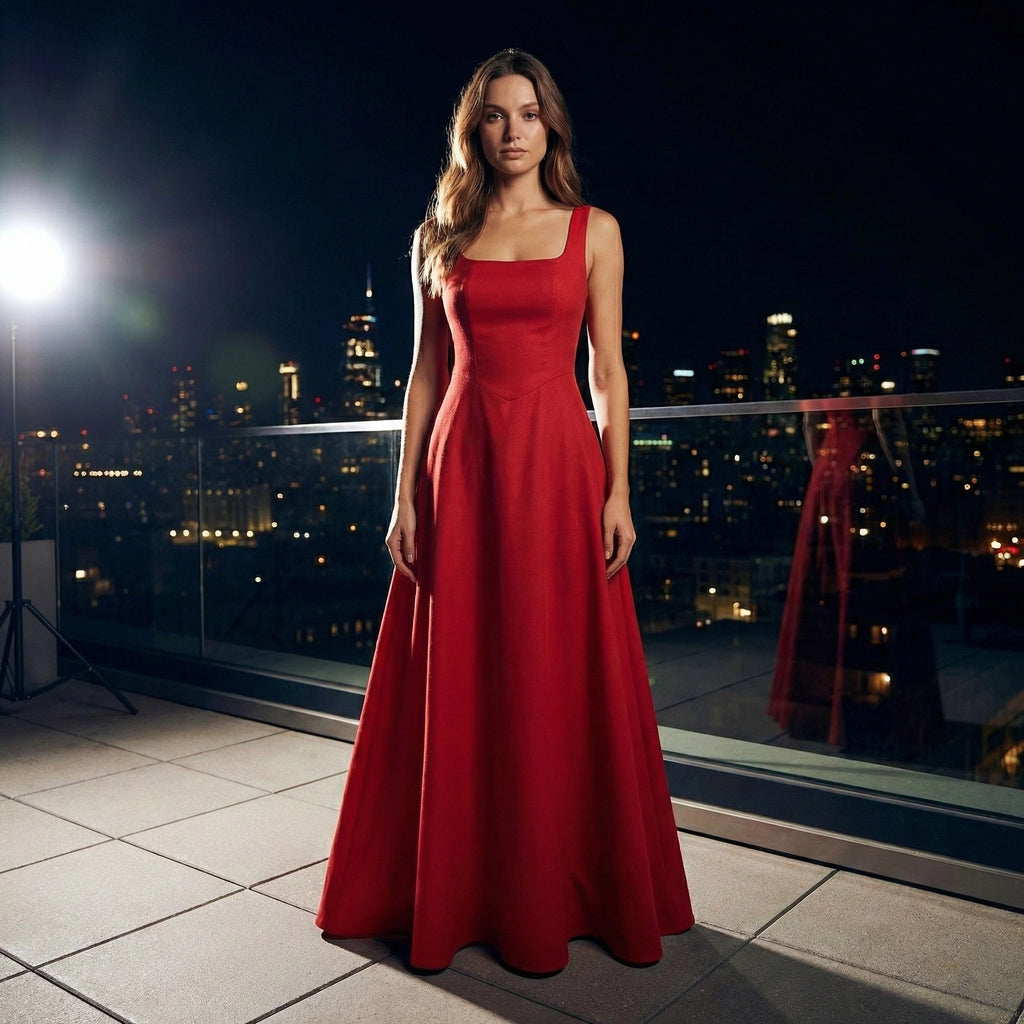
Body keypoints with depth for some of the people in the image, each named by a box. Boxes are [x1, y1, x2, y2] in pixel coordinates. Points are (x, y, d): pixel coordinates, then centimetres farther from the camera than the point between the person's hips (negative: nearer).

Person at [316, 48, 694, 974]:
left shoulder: (594, 230, 7)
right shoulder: (439, 237, 11)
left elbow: (609, 368, 4)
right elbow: (426, 370, 8)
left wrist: (618, 489, -4)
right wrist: (406, 495, 2)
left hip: (558, 464, -1)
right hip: (462, 467, 2)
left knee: (562, 681, 4)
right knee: (455, 685, 6)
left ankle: (559, 890, 23)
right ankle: (458, 889, 25)